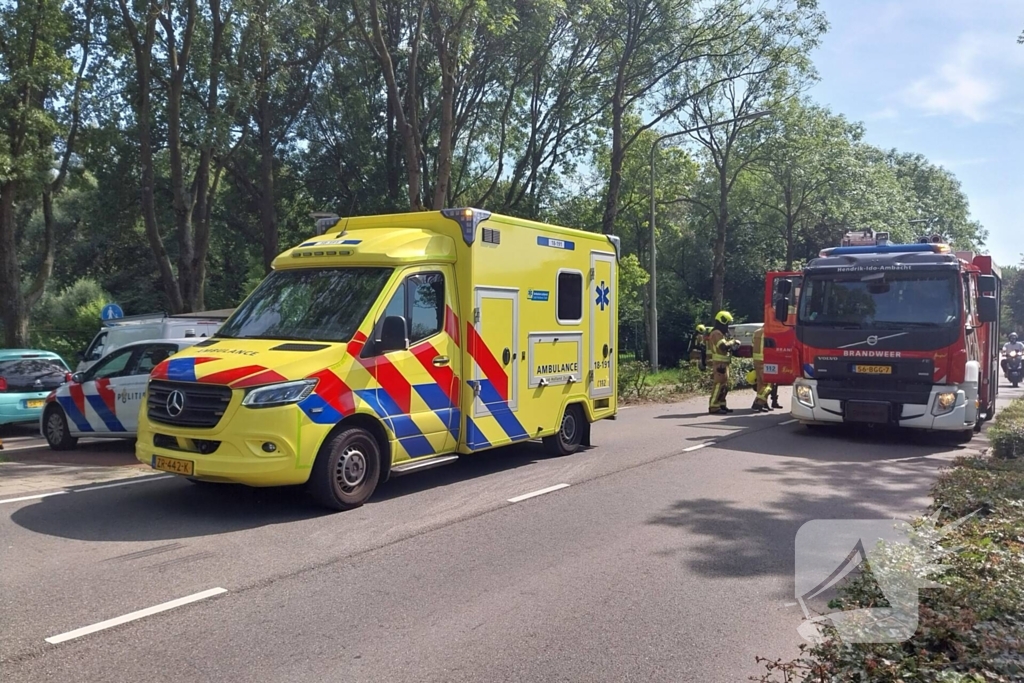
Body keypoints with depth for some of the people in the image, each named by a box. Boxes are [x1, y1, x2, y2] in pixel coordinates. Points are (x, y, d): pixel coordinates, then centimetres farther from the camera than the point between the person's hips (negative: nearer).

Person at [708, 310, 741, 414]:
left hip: (723, 363, 11)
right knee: (719, 384, -13)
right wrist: (733, 342, -11)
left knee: (725, 385, 14)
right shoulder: (717, 333, -15)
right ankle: (713, 407, -14)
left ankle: (721, 405, 20)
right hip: (719, 363, -11)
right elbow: (723, 346, -27)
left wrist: (732, 347, 4)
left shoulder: (721, 333, 20)